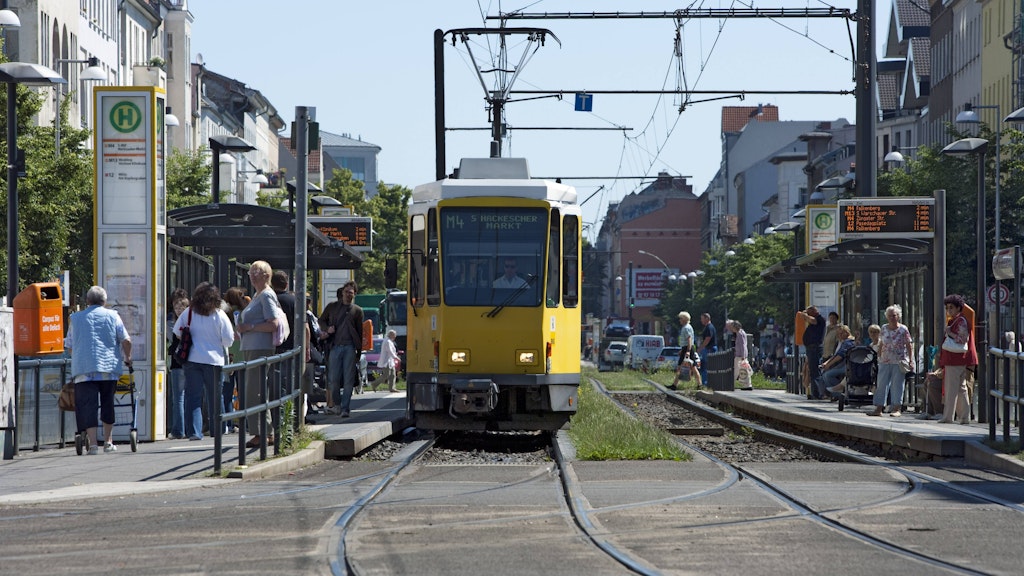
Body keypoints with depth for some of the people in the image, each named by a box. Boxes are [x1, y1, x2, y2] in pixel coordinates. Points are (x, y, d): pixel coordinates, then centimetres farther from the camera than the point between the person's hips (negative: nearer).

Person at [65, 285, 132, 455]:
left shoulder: (75, 318, 11)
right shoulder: (112, 316, 8)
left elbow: (69, 345, 17)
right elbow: (126, 340, 2)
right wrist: (127, 358, 18)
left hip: (83, 369, -1)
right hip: (109, 366, 1)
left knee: (88, 405, -4)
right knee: (107, 404, 15)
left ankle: (93, 444, -15)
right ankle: (108, 442, 18)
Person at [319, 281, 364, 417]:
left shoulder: (357, 310, 9)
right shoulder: (332, 307, 12)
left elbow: (360, 332, 11)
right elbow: (322, 320, 21)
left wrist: (359, 352, 7)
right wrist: (327, 329, -1)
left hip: (350, 347, -1)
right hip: (335, 346, 1)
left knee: (348, 380, -4)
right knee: (333, 379, -1)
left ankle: (345, 408, 0)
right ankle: (337, 405, 17)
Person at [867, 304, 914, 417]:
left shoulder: (903, 330, -3)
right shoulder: (884, 328, 9)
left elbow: (909, 345, -4)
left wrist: (910, 360, -10)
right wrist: (879, 357, 11)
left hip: (899, 362, -4)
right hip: (885, 361, 4)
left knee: (897, 385, -2)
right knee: (881, 384, 3)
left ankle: (897, 409, 3)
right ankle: (879, 409, 5)